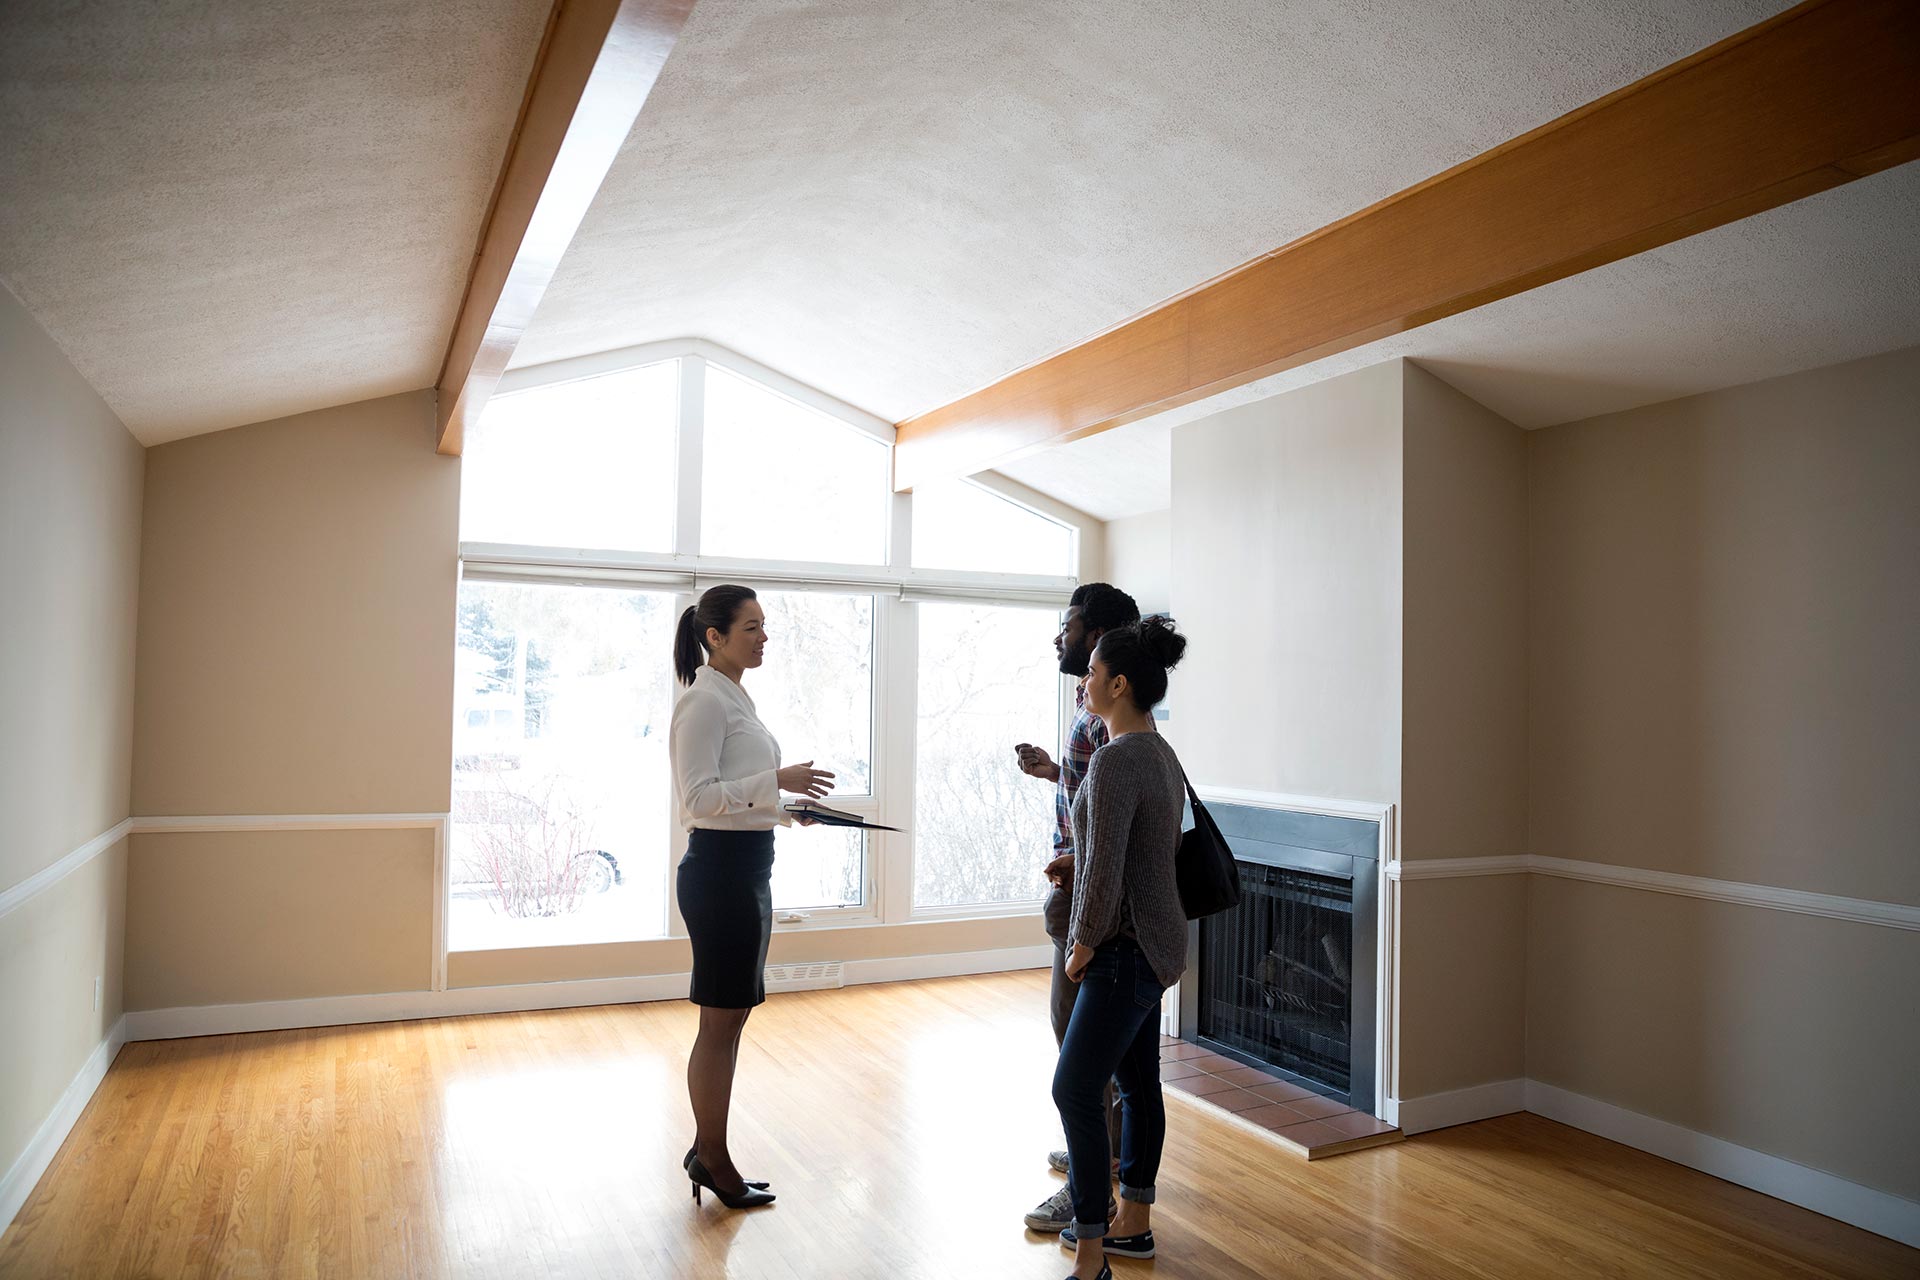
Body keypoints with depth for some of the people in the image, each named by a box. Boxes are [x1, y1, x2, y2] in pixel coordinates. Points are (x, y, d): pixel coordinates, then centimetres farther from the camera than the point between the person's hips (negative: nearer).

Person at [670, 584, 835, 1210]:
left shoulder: (734, 698, 16)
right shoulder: (704, 700, -14)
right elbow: (700, 795, -21)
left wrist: (789, 807, 10)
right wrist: (778, 781, -25)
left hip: (747, 867, 10)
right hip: (720, 869, -10)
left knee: (730, 1018, 15)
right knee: (721, 1022, 1)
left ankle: (707, 1150, 28)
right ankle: (714, 1161, 15)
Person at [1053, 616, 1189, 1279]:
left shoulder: (1116, 757, -21)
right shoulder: (1160, 752, 10)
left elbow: (1104, 869, -23)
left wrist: (1084, 945, -12)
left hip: (1126, 950, -10)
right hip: (1154, 946, 10)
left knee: (1075, 1090, -5)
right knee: (1138, 1083, 18)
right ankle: (1132, 1223, 32)